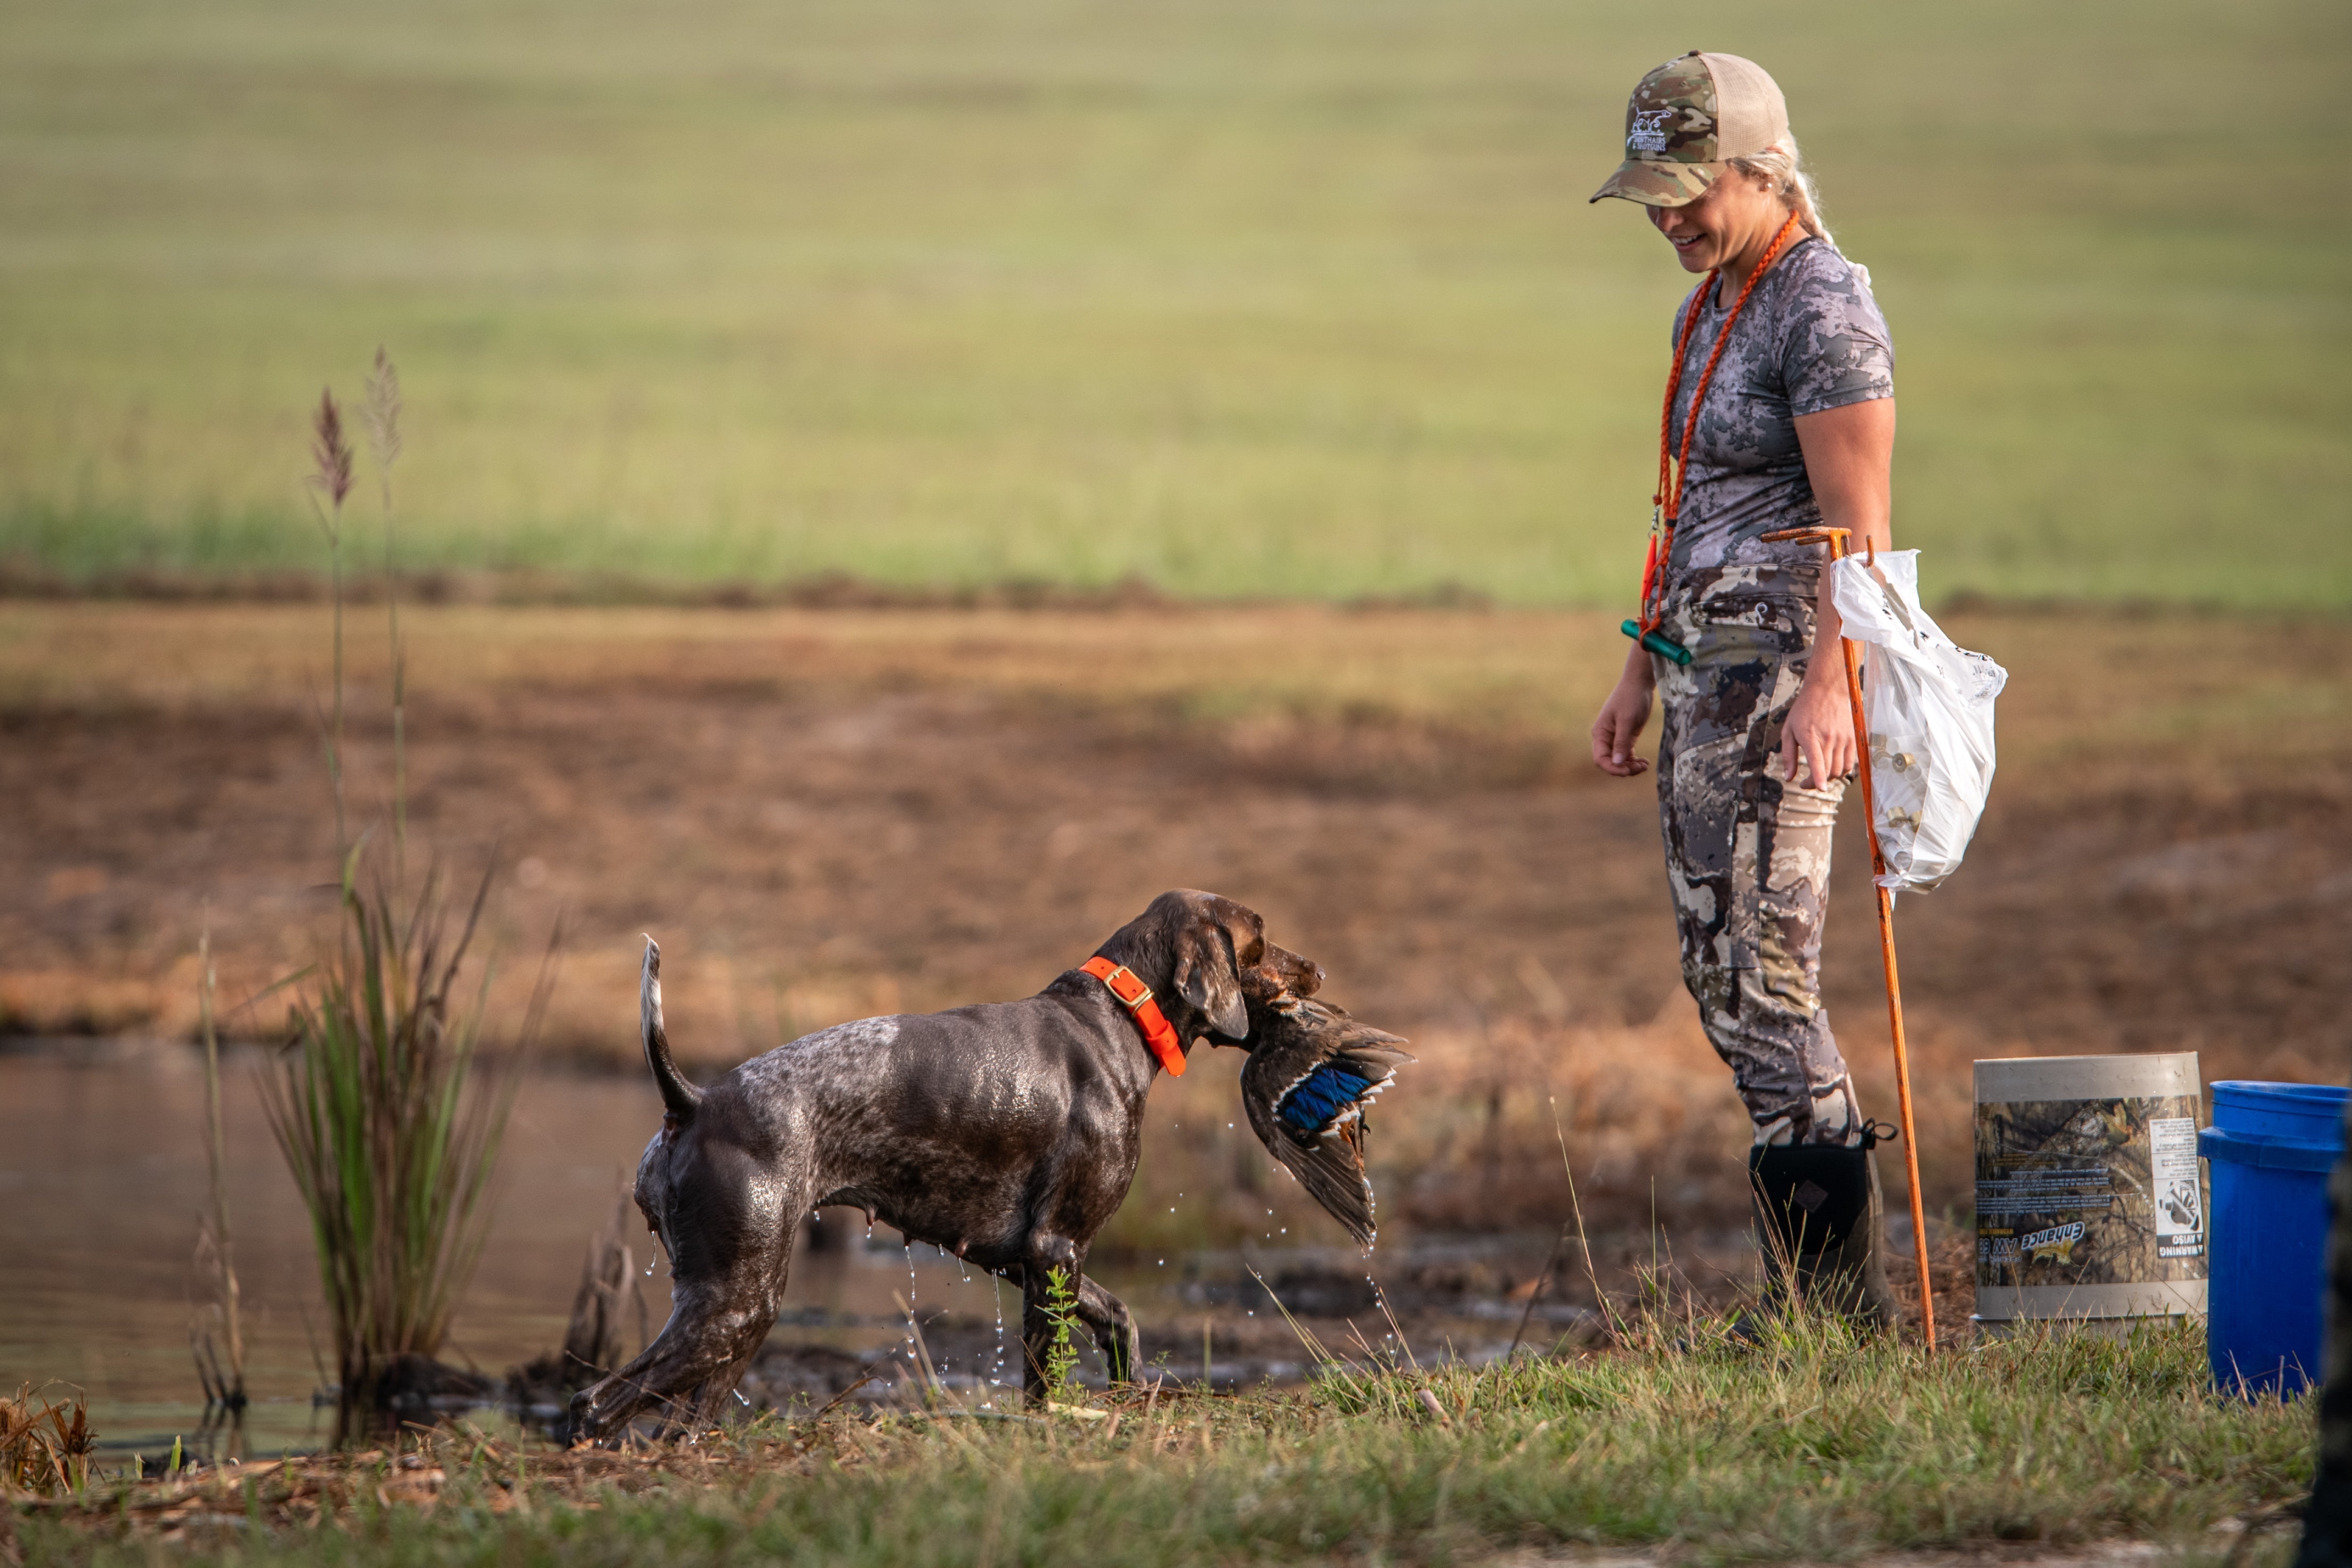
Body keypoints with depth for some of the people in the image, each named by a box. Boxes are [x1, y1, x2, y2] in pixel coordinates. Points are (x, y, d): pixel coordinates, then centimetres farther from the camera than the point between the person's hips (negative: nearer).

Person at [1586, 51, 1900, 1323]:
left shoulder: (1826, 312, -13)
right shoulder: (1710, 311, 17)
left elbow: (1858, 527, -20)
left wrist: (1828, 687, -30)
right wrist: (1642, 673, 23)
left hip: (1786, 662, -10)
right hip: (1706, 667, 10)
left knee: (1763, 978, -12)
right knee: (1715, 967, 9)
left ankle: (1846, 1304, -8)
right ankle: (1805, 1298, 13)